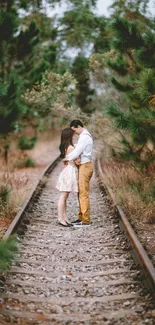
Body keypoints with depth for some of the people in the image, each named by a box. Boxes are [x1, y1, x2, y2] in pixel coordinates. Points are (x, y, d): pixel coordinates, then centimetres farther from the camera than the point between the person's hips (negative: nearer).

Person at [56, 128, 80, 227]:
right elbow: (77, 161, -16)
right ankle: (61, 219, -2)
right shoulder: (70, 148, -18)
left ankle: (64, 218, 17)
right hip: (70, 172, -10)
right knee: (63, 196, -5)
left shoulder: (65, 147, 10)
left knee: (65, 197, 11)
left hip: (68, 171, 10)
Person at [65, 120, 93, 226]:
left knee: (84, 194, -8)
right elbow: (78, 150, 16)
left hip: (85, 166, -10)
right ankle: (81, 217, 19)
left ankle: (85, 220, -6)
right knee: (81, 193, 13)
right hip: (84, 166, 10)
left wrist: (67, 158, -5)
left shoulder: (84, 137, -15)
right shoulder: (85, 136, 19)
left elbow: (77, 152, -19)